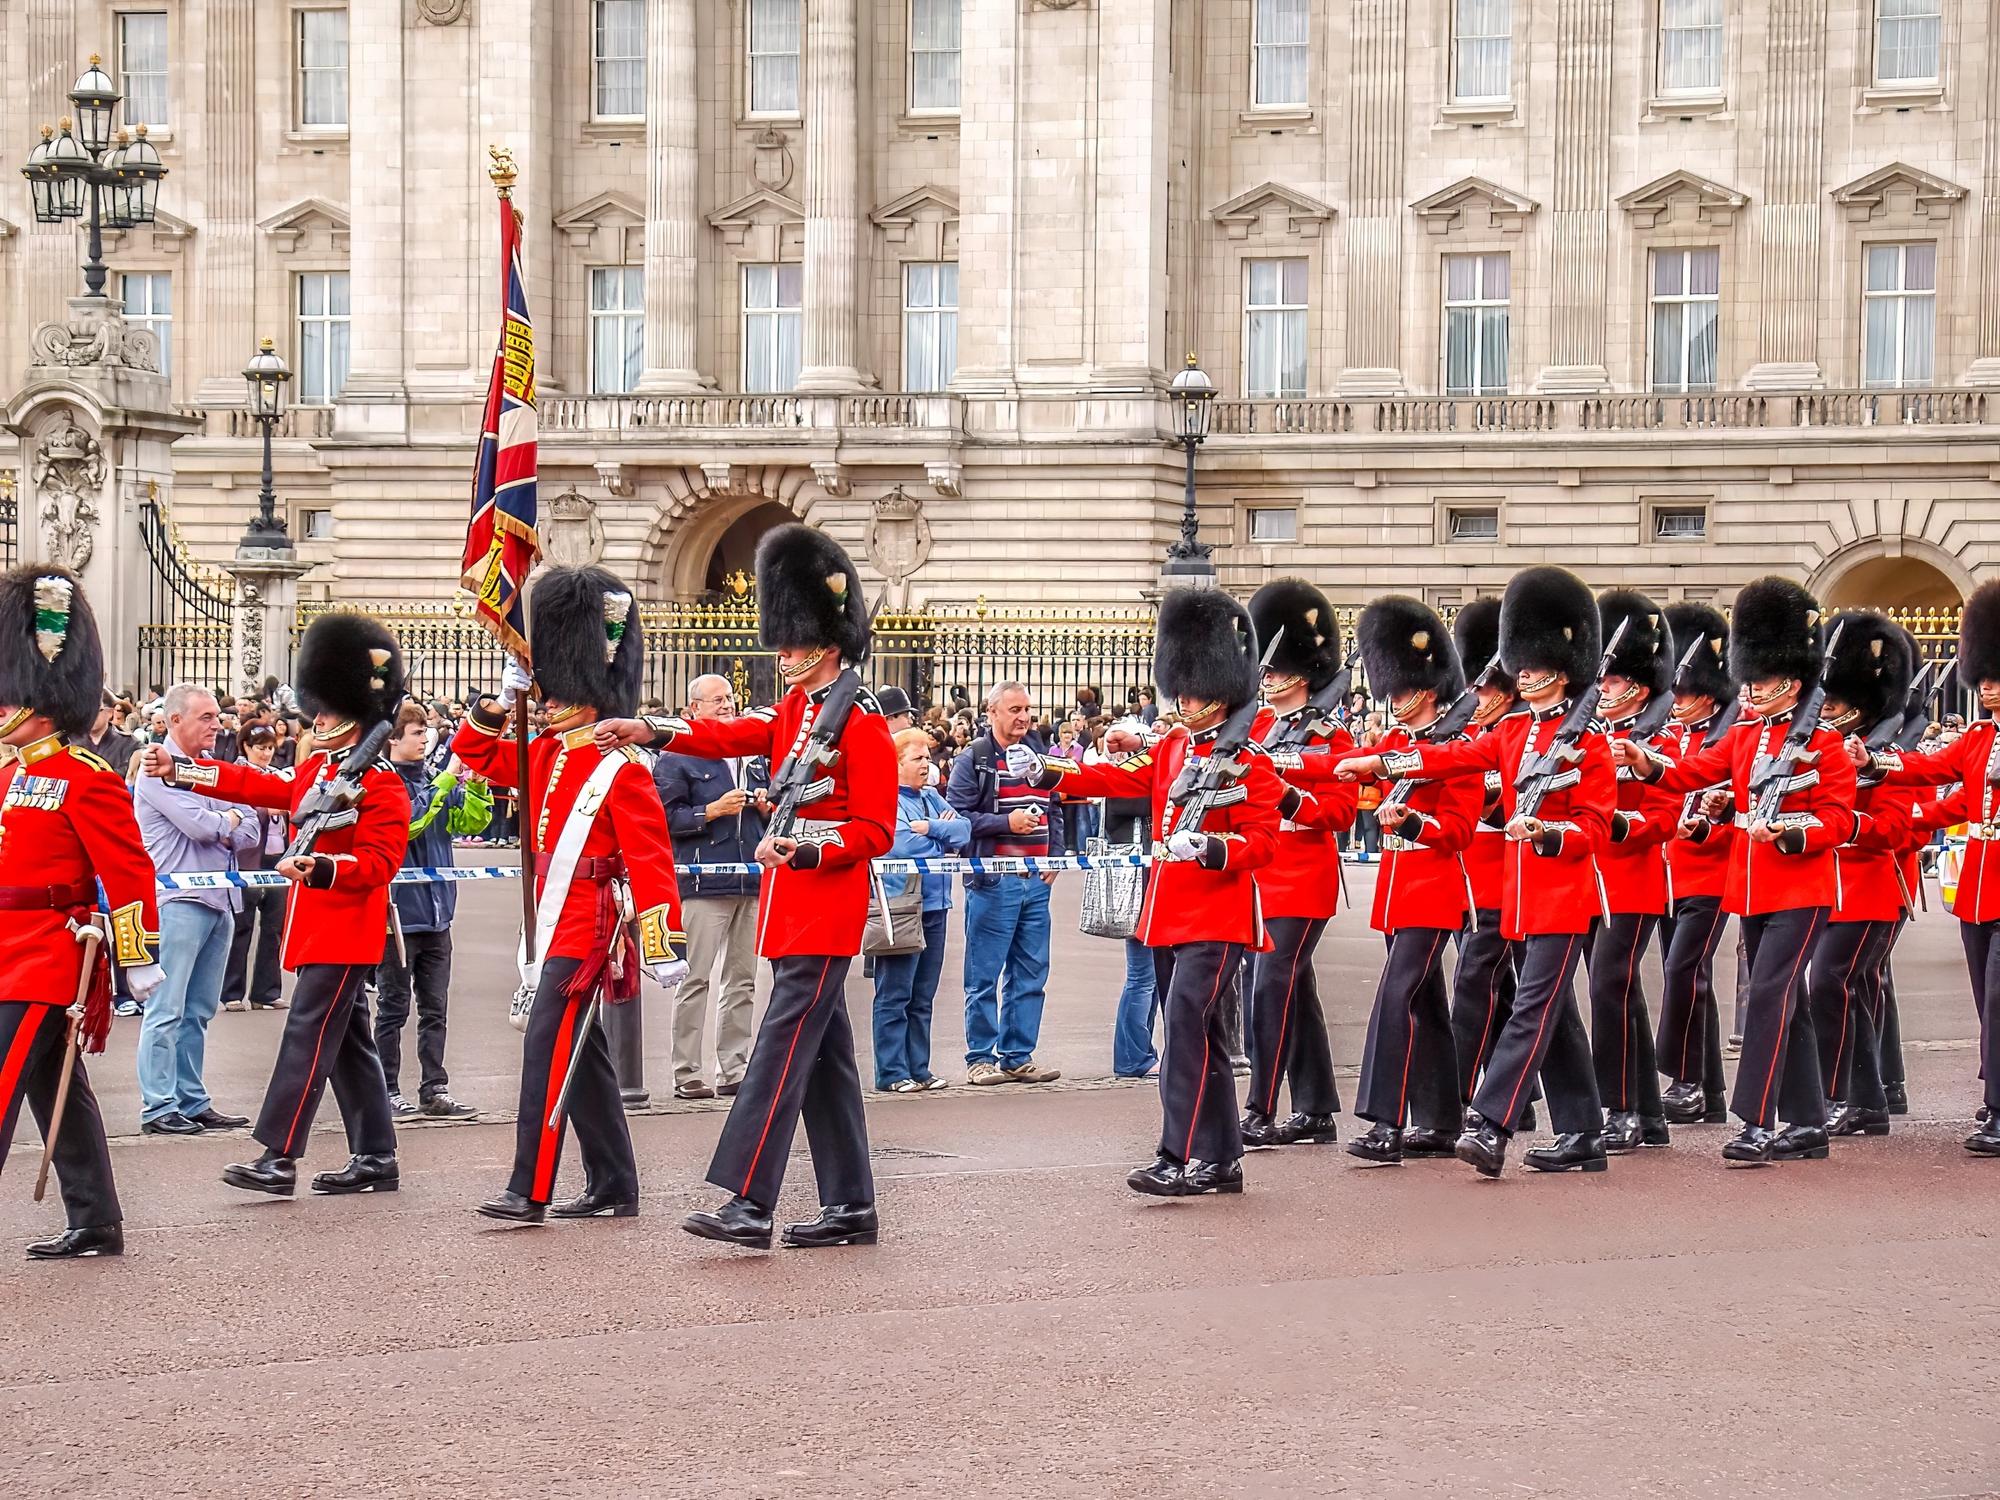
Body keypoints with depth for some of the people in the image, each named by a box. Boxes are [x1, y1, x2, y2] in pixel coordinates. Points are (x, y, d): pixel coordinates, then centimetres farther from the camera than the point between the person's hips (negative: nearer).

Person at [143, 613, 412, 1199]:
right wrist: (179, 771, 16)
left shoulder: (382, 785, -13)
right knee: (348, 1043, 12)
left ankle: (278, 1160, -12)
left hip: (344, 933, -9)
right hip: (318, 927, 9)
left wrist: (320, 868, -34)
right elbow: (259, 786, 19)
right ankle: (375, 1160, 17)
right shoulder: (317, 767, 13)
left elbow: (377, 863, -19)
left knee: (307, 1038, -11)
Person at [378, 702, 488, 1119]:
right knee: (393, 1008, 3)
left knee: (434, 1008, 9)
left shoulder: (436, 778, 8)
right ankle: (388, 1093, 9)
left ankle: (434, 1091, 13)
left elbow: (472, 821, 6)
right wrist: (443, 783, -25)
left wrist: (476, 786, -12)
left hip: (435, 912, 6)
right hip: (398, 911, -6)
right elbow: (406, 820, -24)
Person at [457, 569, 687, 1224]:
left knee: (548, 1047, -13)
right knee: (581, 1056, 12)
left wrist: (665, 947, -20)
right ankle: (614, 1187, 19)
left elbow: (651, 861, -17)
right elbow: (473, 752, 23)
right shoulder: (545, 756, 11)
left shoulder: (621, 769, -13)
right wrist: (502, 702, 6)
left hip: (587, 928, -9)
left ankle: (529, 1191, -15)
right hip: (554, 924, 9)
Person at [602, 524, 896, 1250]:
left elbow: (876, 832, -12)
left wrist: (806, 850, -26)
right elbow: (731, 734, 1)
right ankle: (851, 1207, 14)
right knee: (824, 1055, 10)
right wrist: (650, 730, -13)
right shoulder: (795, 709, 14)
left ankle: (749, 1205, -17)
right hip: (792, 906, 9)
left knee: (782, 1049, -13)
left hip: (826, 908, -9)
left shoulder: (861, 722, -10)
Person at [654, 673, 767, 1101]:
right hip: (703, 884, -6)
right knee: (695, 980, -6)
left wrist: (767, 807, 4)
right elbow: (665, 816, -9)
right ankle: (685, 1074, -3)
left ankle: (734, 1069, 14)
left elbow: (773, 802, 26)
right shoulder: (676, 757, -2)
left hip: (751, 883, 6)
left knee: (742, 980, 9)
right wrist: (713, 810, -17)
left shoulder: (754, 753, 18)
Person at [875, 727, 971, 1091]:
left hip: (935, 905, 8)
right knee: (894, 996, -3)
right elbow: (903, 846, -19)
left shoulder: (932, 798, 15)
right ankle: (892, 1072, 0)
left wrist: (930, 828, -11)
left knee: (923, 996, 12)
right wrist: (944, 836, -2)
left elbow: (964, 829, 5)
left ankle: (919, 1068, 17)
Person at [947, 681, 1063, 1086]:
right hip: (992, 882, -6)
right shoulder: (973, 760, -5)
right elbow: (957, 816, -11)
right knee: (985, 976, -1)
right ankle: (980, 1058, 5)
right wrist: (1006, 823, -18)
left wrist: (1054, 855, 9)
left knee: (1031, 974, 8)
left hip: (1036, 881, 6)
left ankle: (1018, 1056, 15)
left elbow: (1054, 811, 22)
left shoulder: (1039, 756, 14)